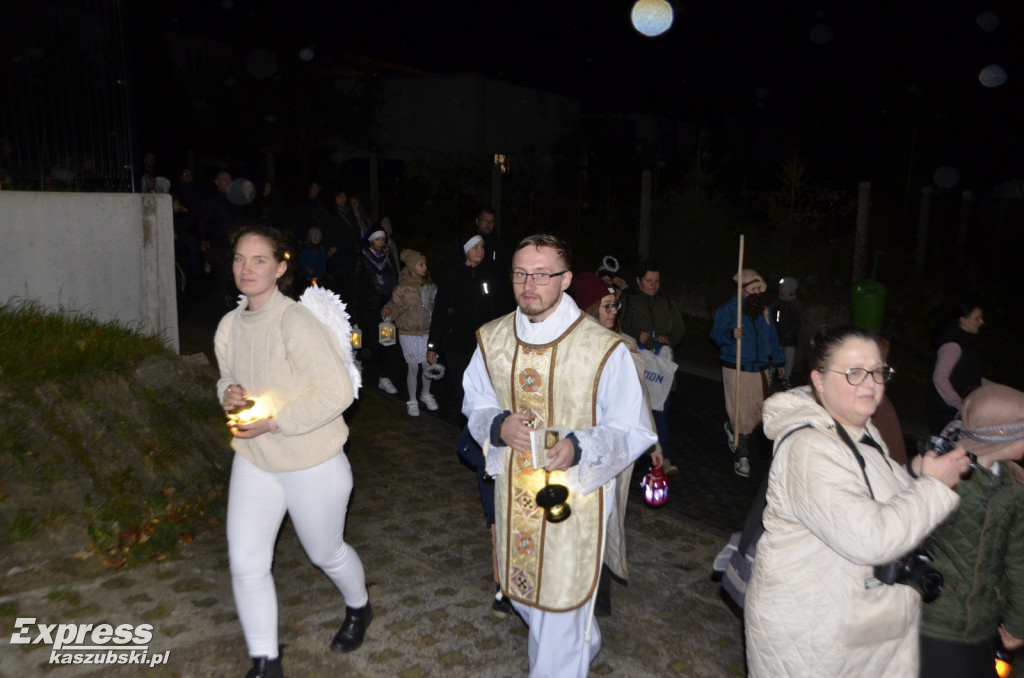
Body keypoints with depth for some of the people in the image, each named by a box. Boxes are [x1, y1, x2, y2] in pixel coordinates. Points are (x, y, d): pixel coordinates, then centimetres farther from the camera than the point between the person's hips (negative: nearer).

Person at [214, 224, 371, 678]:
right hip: (253, 460, 6)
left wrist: (273, 422, -25)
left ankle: (359, 609, 48)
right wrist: (228, 393, -8)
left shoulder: (295, 323, -23)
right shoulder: (230, 326, -1)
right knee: (245, 563, 3)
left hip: (312, 465, -5)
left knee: (325, 552, 16)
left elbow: (338, 392, -26)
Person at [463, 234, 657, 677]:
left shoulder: (604, 350, -18)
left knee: (561, 606, 7)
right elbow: (475, 405, 9)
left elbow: (634, 432, -12)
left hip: (574, 496, -5)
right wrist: (499, 425, -14)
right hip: (513, 493, 6)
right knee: (523, 593, 24)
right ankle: (587, 641, 55)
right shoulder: (492, 340, -3)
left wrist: (579, 448, -30)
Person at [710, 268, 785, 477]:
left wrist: (779, 361, 24)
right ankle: (741, 457, 9)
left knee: (758, 412, 5)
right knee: (743, 415, -5)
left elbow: (771, 337, 21)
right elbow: (716, 335, -7)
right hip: (736, 369, -6)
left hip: (760, 369, 6)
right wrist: (731, 335, -26)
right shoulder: (728, 309, -4)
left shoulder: (764, 308, 13)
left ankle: (732, 428, 34)